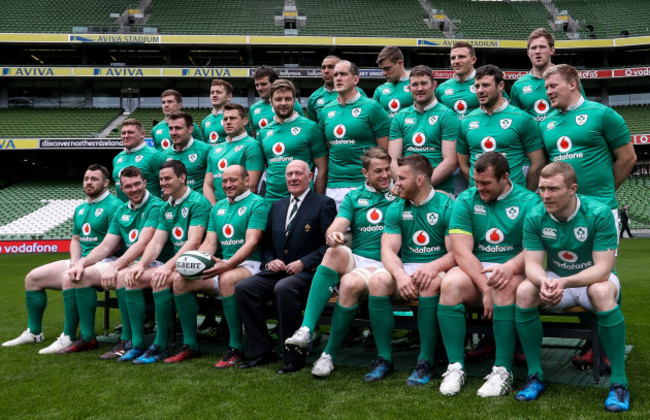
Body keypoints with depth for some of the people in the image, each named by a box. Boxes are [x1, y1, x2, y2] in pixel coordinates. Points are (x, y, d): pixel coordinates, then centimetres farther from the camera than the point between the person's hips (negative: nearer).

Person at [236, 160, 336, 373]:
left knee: (283, 288, -36)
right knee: (243, 288, -17)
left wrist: (303, 263, -16)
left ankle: (293, 356, -22)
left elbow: (329, 244, -7)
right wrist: (269, 261, 0)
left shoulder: (324, 204, 1)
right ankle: (262, 352, -8)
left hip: (307, 272, -6)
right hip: (277, 271, 6)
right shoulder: (277, 206, 20)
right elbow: (266, 243, 22)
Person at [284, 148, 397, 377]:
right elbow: (335, 228, 1)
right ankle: (306, 331, -39)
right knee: (334, 253, -32)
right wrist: (333, 235, -21)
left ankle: (330, 354, -19)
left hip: (381, 265, -3)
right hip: (353, 260, 3)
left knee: (350, 283, -34)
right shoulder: (353, 198, 17)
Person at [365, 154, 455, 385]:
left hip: (437, 269, -3)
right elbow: (388, 250, -1)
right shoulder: (396, 209, 10)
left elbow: (455, 253, -10)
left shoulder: (447, 206, -3)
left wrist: (433, 266, -30)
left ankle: (426, 361, -26)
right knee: (378, 280, -27)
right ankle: (384, 358, -18)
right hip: (405, 269, 4)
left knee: (430, 283, -37)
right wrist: (400, 274, -22)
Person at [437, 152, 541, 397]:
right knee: (451, 283, -30)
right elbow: (462, 251, -5)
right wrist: (485, 288, -18)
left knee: (504, 286, -36)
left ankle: (503, 371, -27)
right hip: (474, 270, 2)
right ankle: (455, 367, -23)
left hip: (513, 271, -2)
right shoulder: (466, 200, 5)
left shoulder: (529, 202, 1)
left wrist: (510, 266, -32)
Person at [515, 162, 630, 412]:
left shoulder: (599, 213, -20)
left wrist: (564, 282, -40)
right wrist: (544, 282, -37)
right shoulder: (535, 217, -10)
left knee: (602, 292, -38)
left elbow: (603, 269, -24)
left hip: (593, 278, -3)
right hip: (555, 279, 3)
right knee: (524, 291, -27)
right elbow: (532, 264, -12)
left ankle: (619, 382, -26)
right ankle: (535, 375, -15)